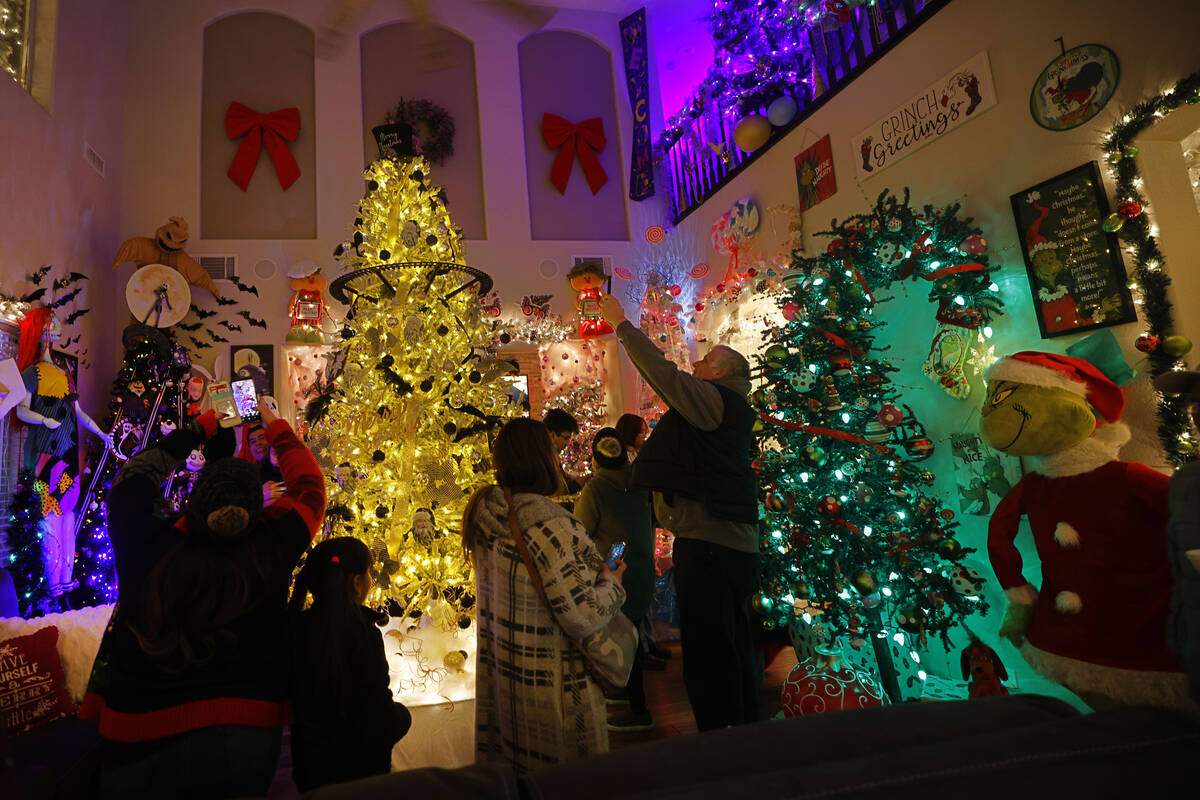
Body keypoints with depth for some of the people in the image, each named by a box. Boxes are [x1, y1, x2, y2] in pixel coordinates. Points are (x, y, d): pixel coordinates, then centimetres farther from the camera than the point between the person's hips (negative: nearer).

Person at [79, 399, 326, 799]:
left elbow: (128, 484, 4)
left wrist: (200, 427, 10)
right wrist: (276, 427, 12)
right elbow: (309, 488, 1)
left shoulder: (149, 552, -16)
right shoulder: (268, 554, -17)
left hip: (139, 746, 1)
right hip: (241, 737, 0)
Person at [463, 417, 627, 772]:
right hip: (550, 686, -8)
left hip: (498, 675, 8)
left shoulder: (484, 513, -1)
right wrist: (611, 583, -7)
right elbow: (582, 618, -25)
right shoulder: (547, 522, -27)